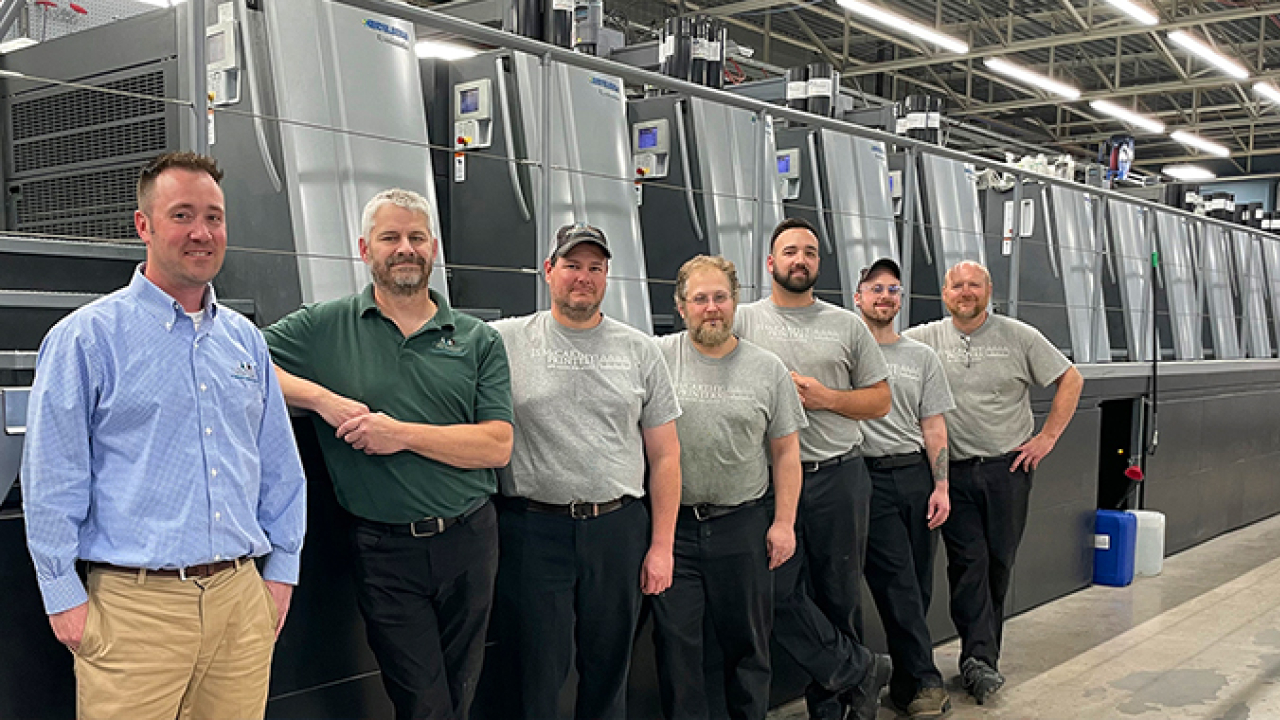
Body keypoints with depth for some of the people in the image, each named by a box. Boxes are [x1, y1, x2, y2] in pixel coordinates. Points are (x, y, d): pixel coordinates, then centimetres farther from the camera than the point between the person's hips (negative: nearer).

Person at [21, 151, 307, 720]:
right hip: (134, 604, -4)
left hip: (242, 598, 5)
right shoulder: (87, 337, -3)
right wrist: (65, 597, -6)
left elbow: (279, 466, 17)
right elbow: (51, 479, -4)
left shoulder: (245, 339, 12)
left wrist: (282, 570, 13)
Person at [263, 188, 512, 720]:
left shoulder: (479, 341, 4)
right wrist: (324, 400, -15)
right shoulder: (325, 326, 2)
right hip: (385, 551, -2)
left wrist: (404, 434, -14)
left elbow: (497, 446, -4)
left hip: (468, 541, 2)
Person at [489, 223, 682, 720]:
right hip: (533, 527, -2)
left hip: (620, 528, 2)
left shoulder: (639, 350, 7)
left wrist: (662, 545, 3)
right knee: (536, 678, 6)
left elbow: (665, 455, 7)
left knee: (609, 672, 13)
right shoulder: (504, 340, 2)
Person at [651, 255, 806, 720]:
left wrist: (783, 522, 0)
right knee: (675, 639, 4)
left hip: (744, 523, 1)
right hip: (672, 524, -1)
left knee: (747, 641, 11)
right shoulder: (658, 358, -1)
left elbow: (786, 451, 6)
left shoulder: (768, 369, 4)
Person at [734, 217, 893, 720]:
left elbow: (880, 400, 9)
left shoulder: (848, 325, 8)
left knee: (839, 597, 8)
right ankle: (863, 672, 11)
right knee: (779, 594, -6)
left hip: (839, 477, 1)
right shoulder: (744, 321, 4)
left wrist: (826, 398, -7)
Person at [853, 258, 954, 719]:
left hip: (917, 476, 4)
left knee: (917, 584, 5)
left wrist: (941, 486, 4)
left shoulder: (921, 356, 14)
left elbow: (934, 427, 11)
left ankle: (906, 682, 17)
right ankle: (924, 681, -1)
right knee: (897, 583, -7)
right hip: (869, 477, -4)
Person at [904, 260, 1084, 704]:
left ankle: (981, 658, 19)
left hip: (1009, 467, 1)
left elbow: (1071, 379, 6)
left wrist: (1047, 438, 1)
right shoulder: (924, 339, 3)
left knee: (999, 562, 6)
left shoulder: (1019, 337, 2)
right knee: (968, 562, -7)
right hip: (955, 471, 0)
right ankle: (980, 659, -5)